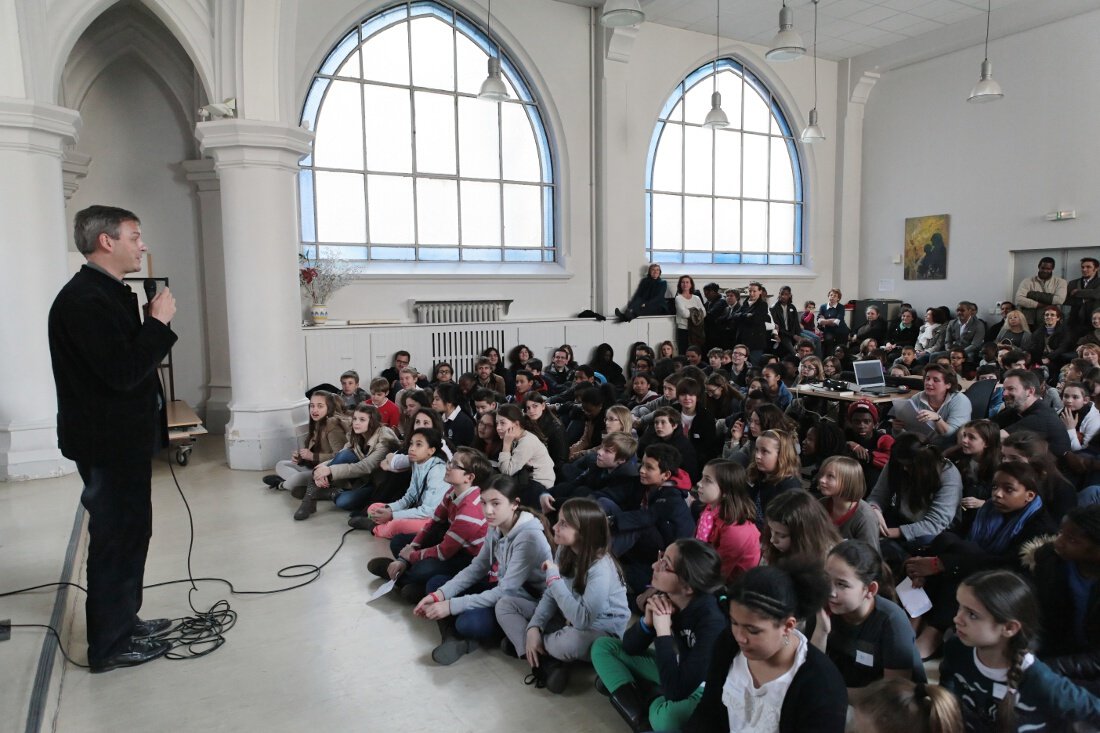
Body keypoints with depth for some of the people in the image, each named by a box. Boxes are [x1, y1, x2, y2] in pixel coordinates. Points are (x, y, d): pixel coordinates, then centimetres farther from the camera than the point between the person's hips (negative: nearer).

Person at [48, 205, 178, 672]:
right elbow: (122, 372, -27)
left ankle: (124, 622, 34)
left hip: (125, 439, 10)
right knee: (117, 538, 1)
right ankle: (110, 645, 15)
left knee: (129, 533, 19)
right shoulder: (84, 299, -20)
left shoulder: (107, 293, 12)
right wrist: (159, 322, -20)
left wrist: (154, 323, 4)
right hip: (110, 443, -10)